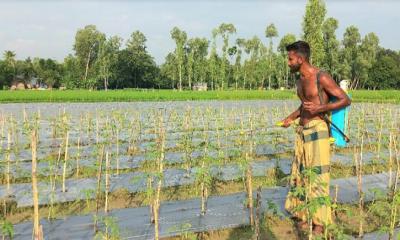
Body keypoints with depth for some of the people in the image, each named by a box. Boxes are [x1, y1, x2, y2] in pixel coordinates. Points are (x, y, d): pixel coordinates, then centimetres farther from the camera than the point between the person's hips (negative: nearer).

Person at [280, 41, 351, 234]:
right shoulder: (300, 81, 12)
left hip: (317, 130, -8)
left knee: (317, 175, -4)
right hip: (302, 130, 8)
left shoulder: (322, 78, -12)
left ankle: (319, 222, 8)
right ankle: (303, 214, 24)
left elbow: (346, 100, -10)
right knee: (300, 173, 11)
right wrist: (291, 118, 13)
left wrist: (320, 108, -22)